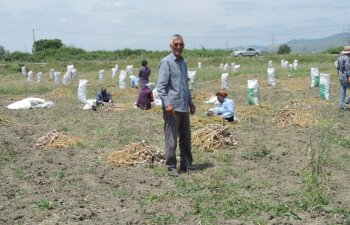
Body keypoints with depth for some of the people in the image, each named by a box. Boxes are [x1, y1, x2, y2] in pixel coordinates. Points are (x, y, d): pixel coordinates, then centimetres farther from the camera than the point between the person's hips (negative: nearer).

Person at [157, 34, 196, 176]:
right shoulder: (166, 62, -8)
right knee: (171, 139, -2)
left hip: (184, 107, 8)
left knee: (186, 138, 13)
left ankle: (186, 165, 23)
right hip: (172, 107, -7)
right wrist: (167, 103, -23)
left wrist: (190, 102, 23)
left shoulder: (183, 62, 16)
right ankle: (171, 167, 8)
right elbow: (160, 86, -14)